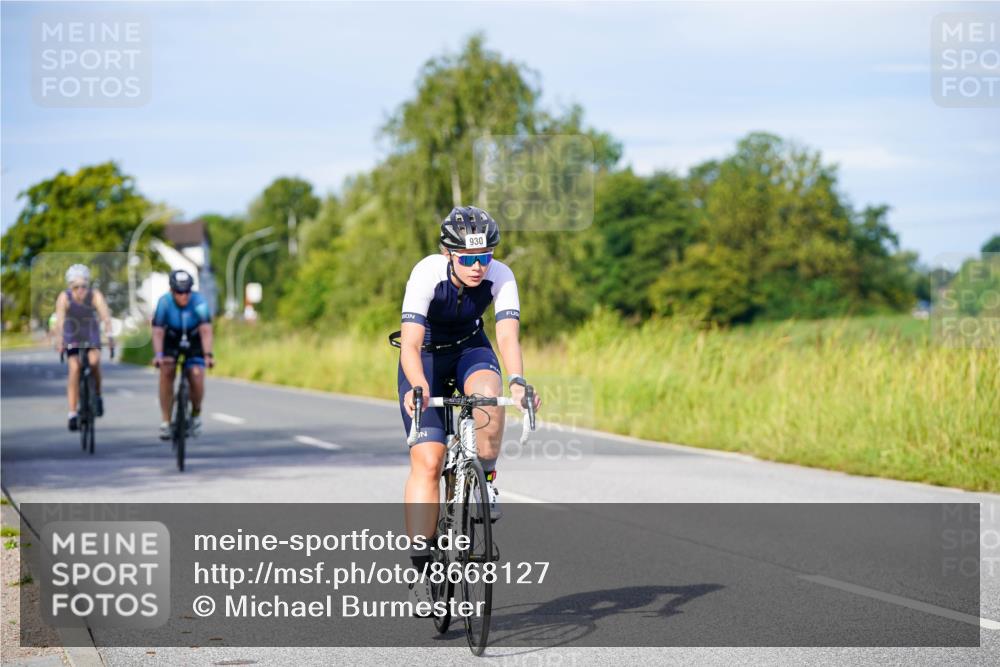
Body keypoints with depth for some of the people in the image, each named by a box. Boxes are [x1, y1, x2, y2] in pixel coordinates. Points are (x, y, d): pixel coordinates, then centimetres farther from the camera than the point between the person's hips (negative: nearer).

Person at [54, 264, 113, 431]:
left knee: (94, 361, -24)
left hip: (91, 336, 0)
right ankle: (72, 414, -15)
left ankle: (97, 394, 2)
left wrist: (109, 334, -56)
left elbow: (105, 315, -39)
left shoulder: (95, 296, -25)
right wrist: (59, 340, -54)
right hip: (72, 337, 0)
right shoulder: (64, 297, -26)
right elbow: (59, 320, -38)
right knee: (74, 368, -17)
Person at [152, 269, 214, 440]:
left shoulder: (199, 302, -28)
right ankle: (165, 421, -16)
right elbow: (158, 332, -31)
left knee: (197, 377, -18)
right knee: (166, 372, -22)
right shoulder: (164, 302, -26)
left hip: (194, 341, 0)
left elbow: (206, 331, -35)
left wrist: (208, 355, -49)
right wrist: (158, 355, -46)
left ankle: (196, 414, 10)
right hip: (171, 341, 1)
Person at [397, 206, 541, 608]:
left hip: (470, 349, 2)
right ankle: (420, 566, -12)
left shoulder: (500, 277, -24)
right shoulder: (427, 274, -31)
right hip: (426, 355, -2)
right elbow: (410, 344, -39)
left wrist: (517, 381, -54)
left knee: (488, 394, -35)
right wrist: (417, 387, -58)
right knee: (427, 460, -16)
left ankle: (486, 480, -11)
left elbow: (508, 336, -35)